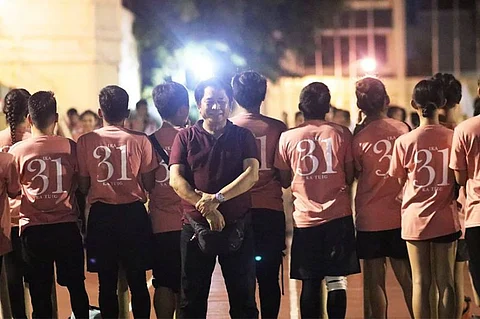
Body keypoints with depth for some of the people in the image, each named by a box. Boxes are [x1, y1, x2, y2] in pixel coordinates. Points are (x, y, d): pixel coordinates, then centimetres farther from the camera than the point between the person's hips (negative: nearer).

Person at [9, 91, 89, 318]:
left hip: (33, 229, 0)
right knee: (76, 287, 16)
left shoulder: (16, 151, -7)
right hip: (66, 227, 1)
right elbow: (81, 186, 1)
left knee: (40, 292, 8)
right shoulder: (69, 147, -6)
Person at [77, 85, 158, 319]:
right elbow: (149, 184, -3)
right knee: (137, 281, 7)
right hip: (134, 213, 0)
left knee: (107, 282, 7)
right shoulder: (140, 140, -5)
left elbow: (83, 186, -1)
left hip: (101, 214, 0)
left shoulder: (85, 141, -3)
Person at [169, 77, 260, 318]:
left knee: (243, 298, 5)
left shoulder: (243, 136, 5)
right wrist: (206, 209, -19)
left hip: (238, 227, 0)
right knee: (192, 299, 7)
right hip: (196, 226, 0)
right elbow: (175, 179, -6)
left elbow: (252, 174, -10)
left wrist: (218, 198, -23)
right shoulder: (185, 138, 5)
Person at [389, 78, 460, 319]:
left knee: (421, 283, 5)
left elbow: (400, 180, 3)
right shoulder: (452, 137, -7)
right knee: (445, 282, 5)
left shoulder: (404, 141, -8)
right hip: (445, 218, 0)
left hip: (415, 219, 0)